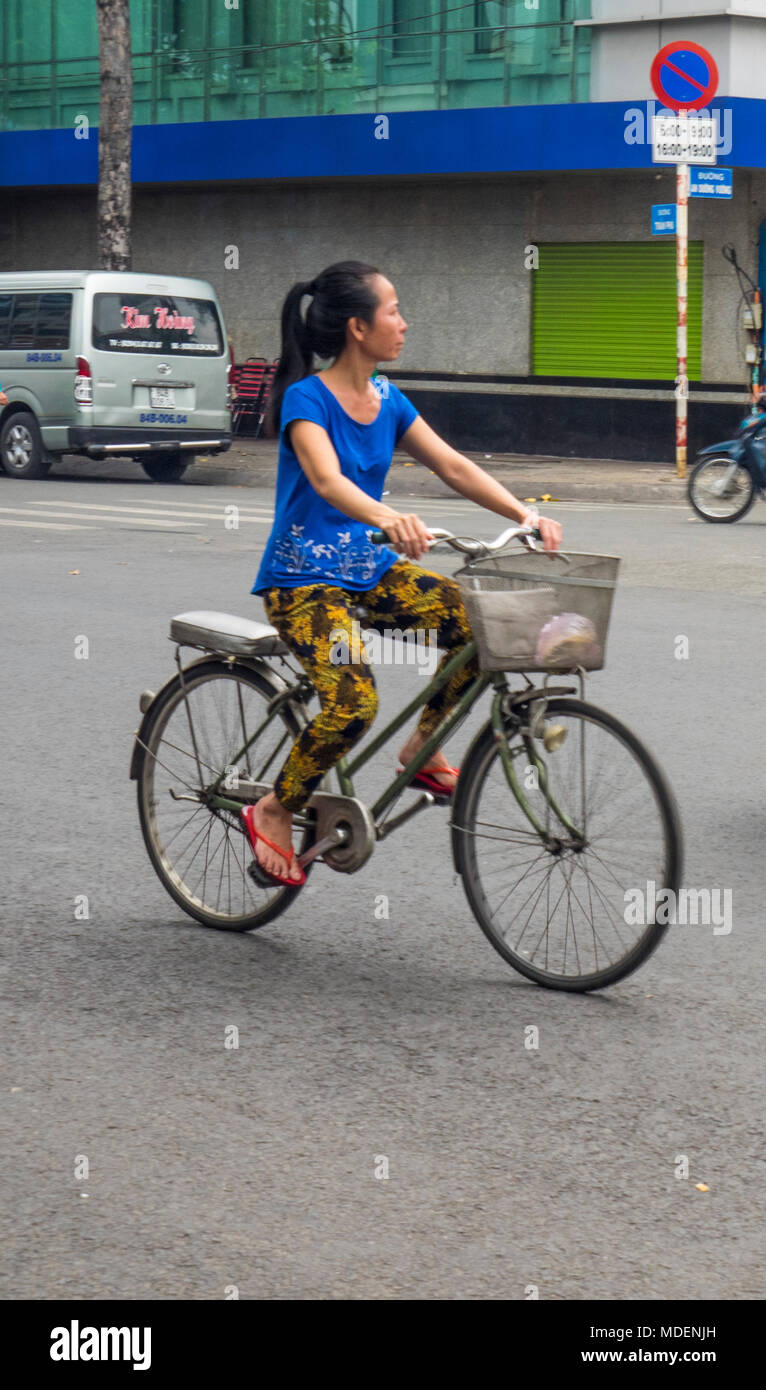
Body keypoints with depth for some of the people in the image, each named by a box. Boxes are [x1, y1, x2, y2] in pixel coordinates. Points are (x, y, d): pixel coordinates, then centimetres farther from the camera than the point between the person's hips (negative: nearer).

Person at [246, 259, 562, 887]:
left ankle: (422, 746, 5)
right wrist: (390, 519, -52)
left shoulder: (386, 399, 6)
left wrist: (525, 514, -10)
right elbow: (327, 481, -33)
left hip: (370, 568, 7)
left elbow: (454, 466, 5)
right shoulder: (307, 399, -15)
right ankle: (274, 812, -4)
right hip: (304, 578, -7)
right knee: (354, 701, -29)